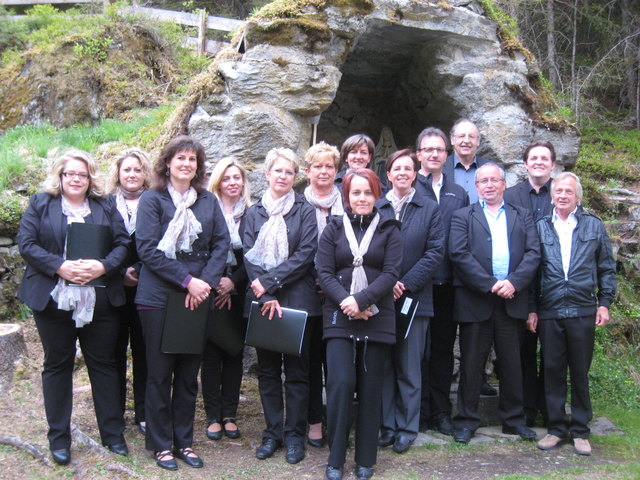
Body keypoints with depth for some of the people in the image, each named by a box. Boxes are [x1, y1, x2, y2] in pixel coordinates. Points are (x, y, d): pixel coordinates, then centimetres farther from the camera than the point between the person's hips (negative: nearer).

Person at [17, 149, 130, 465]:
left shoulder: (105, 207, 10)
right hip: (54, 299, -1)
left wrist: (103, 266, -15)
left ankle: (112, 433, 17)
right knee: (57, 365, 7)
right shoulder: (40, 204, 5)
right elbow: (27, 244, -4)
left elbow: (122, 244, 4)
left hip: (100, 301, 1)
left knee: (103, 364, 7)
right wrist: (60, 266, -17)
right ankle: (59, 438, 17)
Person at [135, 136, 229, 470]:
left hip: (197, 299, 4)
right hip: (158, 298, -3)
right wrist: (187, 280, -16)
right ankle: (161, 445, 17)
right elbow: (148, 249, -10)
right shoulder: (152, 199, -2)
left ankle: (184, 441, 21)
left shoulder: (208, 201, 10)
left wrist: (206, 282, -11)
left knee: (189, 373, 10)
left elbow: (221, 244, 4)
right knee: (159, 373, 5)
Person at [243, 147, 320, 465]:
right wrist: (265, 296, -13)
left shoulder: (304, 212, 3)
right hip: (261, 300, 3)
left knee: (296, 370, 3)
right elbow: (249, 257, 1)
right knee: (267, 370, 8)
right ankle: (272, 433, 19)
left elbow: (306, 254, -8)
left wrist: (269, 282, -13)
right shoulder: (254, 214, 10)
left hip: (296, 300, -3)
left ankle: (295, 435, 13)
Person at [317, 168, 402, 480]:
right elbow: (324, 273, 1)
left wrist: (361, 300, -16)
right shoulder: (333, 229, 9)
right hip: (339, 318, 0)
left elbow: (391, 274, -3)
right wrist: (345, 302, -16)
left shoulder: (388, 230, 7)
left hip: (376, 318, 0)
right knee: (340, 382, -11)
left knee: (370, 388, 4)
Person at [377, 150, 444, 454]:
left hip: (414, 297, -1)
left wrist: (406, 284, -11)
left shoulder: (430, 209, 6)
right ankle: (386, 425, 16)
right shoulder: (375, 208, 7)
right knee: (383, 365, 7)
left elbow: (435, 252, -2)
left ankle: (407, 428, 14)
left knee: (409, 367, 5)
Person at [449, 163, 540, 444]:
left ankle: (514, 419, 21)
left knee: (511, 362, 9)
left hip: (512, 300, 2)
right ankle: (466, 421, 13)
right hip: (475, 301, -2)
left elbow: (533, 253, 4)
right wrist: (490, 285, -14)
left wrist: (514, 282, -12)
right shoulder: (463, 217, 8)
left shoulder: (522, 217, 15)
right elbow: (459, 254, -6)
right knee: (471, 363, 3)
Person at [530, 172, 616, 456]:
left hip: (583, 312, 0)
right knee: (552, 370, 6)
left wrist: (604, 302, 0)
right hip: (548, 312, 0)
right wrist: (532, 309, 2)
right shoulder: (540, 227, 7)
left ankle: (580, 430, 17)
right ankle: (557, 428, 17)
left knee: (580, 372, 6)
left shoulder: (594, 226, 8)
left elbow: (607, 268, 9)